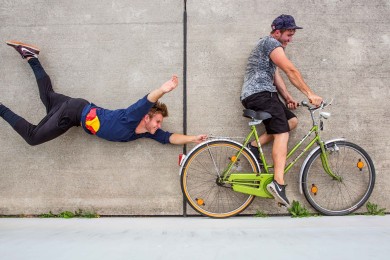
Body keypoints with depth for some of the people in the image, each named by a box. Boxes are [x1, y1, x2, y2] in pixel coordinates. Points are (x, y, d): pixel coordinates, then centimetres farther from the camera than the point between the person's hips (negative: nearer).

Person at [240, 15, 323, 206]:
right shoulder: (271, 42, -5)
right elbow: (291, 71, -14)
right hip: (260, 93, -10)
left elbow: (276, 75, 19)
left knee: (291, 121, 9)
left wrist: (287, 97, 5)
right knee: (282, 133, -19)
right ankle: (278, 182, -29)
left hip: (253, 96, 10)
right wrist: (309, 94, -14)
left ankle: (255, 145, 0)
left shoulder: (273, 46, 28)